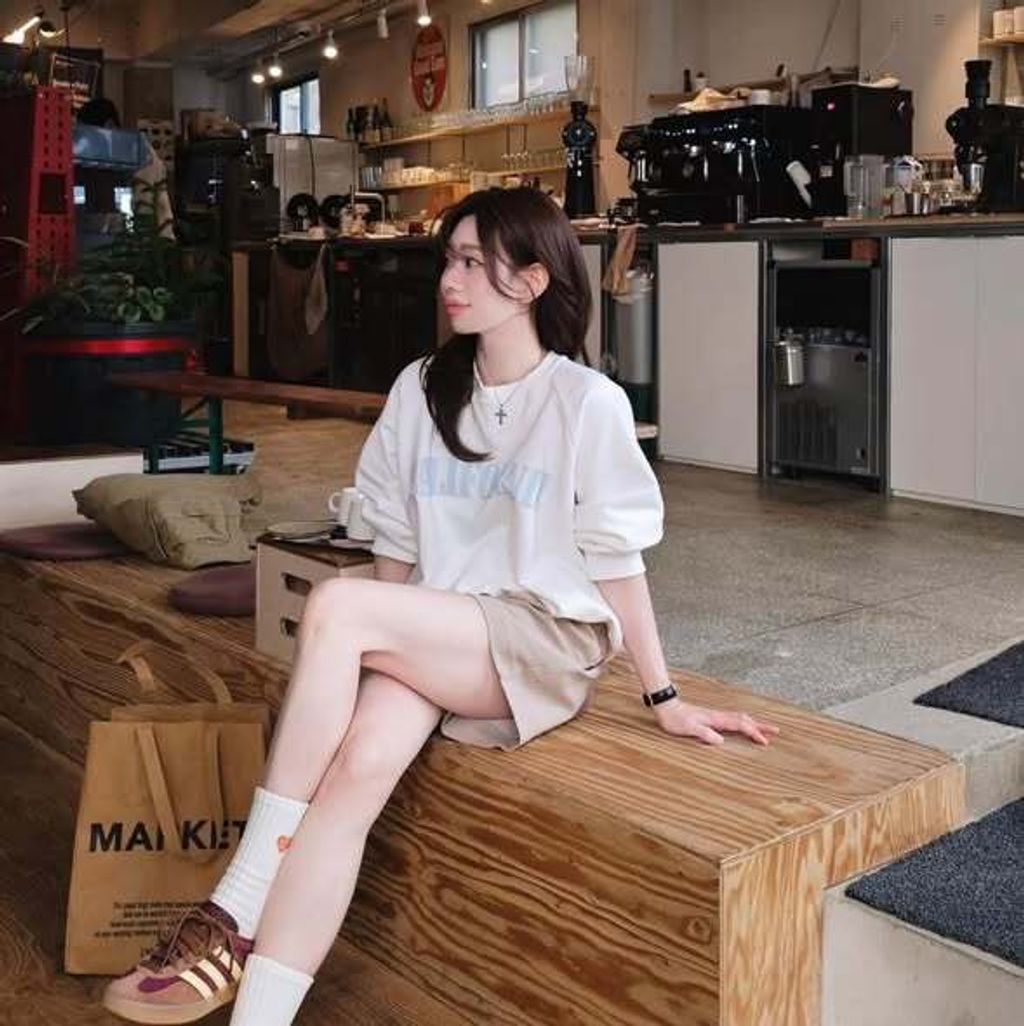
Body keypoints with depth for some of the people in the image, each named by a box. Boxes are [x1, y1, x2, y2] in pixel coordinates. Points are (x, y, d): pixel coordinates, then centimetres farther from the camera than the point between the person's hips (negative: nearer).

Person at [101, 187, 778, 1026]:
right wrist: (395, 651, 10)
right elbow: (397, 544, 13)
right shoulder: (421, 389, 8)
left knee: (336, 606, -28)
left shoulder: (589, 402, -7)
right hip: (431, 638, 4)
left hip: (547, 642, -4)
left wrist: (664, 698, -2)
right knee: (362, 763, -28)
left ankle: (239, 908, -20)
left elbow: (617, 558, -4)